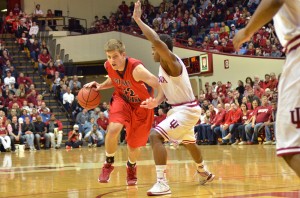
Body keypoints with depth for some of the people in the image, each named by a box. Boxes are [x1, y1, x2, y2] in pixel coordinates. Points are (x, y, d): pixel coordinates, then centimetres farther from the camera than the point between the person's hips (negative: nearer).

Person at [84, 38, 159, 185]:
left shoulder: (136, 68, -36)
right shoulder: (108, 66, -17)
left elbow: (160, 85, -42)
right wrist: (100, 86, -10)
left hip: (141, 105, -3)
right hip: (122, 99, 3)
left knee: (134, 144, 7)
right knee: (113, 129, -27)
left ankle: (131, 167, 45)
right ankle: (108, 164, 0)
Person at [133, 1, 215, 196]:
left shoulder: (172, 62, -22)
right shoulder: (163, 66, 8)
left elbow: (158, 41, -40)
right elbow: (166, 88, 18)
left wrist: (138, 20, -36)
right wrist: (156, 101, -4)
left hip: (187, 110, -11)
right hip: (180, 109, 11)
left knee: (156, 135, -25)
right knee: (189, 142, 32)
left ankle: (162, 183, -26)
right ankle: (204, 173, 58)